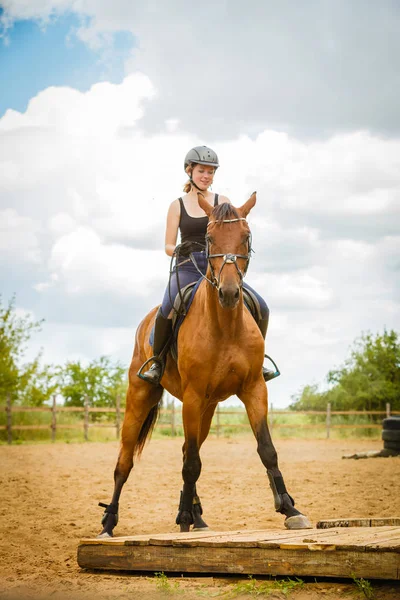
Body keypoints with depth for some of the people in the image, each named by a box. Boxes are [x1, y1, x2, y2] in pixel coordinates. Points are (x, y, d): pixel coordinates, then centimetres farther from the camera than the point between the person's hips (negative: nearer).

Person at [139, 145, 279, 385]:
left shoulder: (222, 202, 11)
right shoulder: (178, 206, 9)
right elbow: (168, 246, 6)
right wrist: (180, 249, -17)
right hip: (187, 269, -2)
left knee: (261, 308, -13)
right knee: (167, 310, -32)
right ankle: (158, 362, -11)